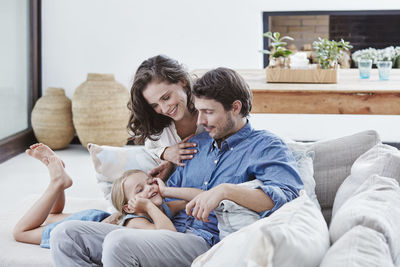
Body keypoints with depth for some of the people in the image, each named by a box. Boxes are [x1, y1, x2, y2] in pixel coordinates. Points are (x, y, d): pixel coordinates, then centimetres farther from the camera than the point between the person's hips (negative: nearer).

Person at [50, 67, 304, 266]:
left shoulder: (265, 146, 3)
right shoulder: (197, 143, 26)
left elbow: (288, 196, -16)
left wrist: (226, 190, -25)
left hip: (210, 243, -8)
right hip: (172, 233, 8)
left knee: (118, 243, -34)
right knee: (66, 235, -6)